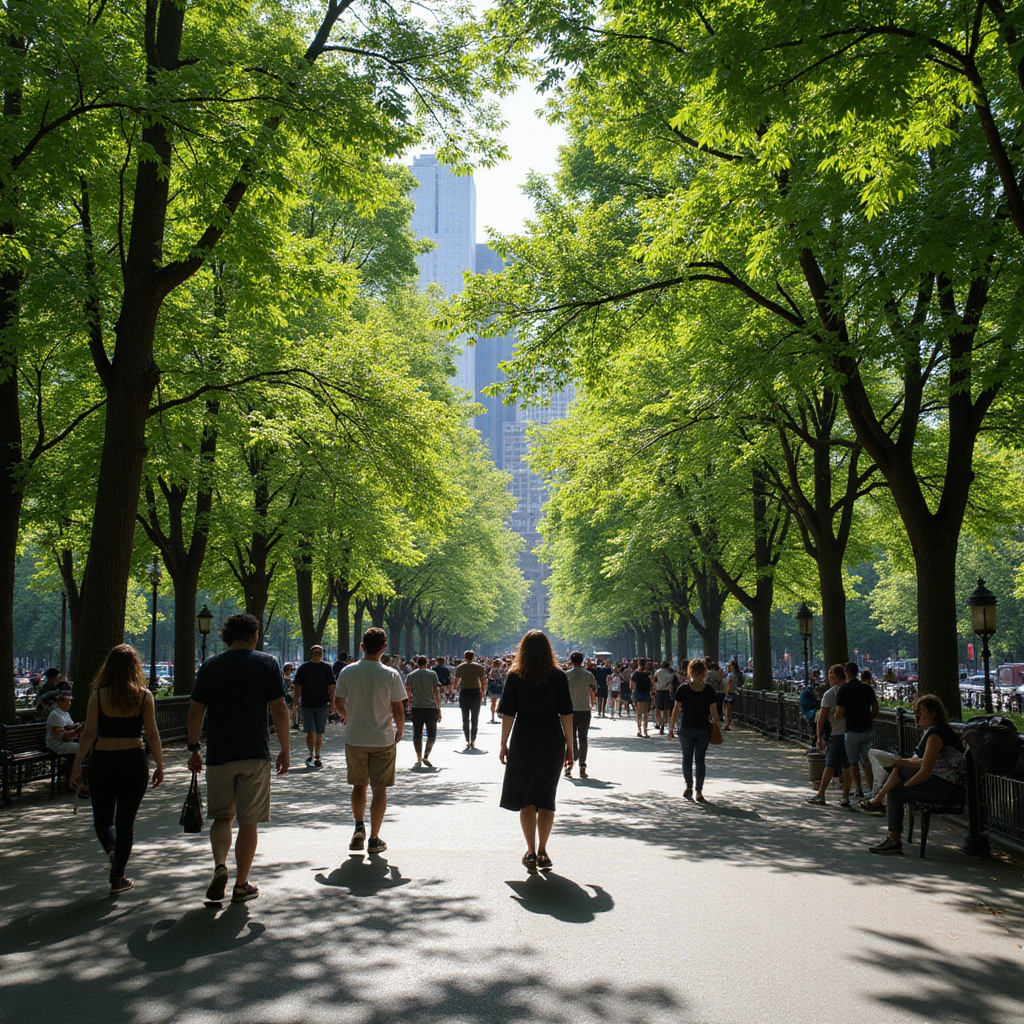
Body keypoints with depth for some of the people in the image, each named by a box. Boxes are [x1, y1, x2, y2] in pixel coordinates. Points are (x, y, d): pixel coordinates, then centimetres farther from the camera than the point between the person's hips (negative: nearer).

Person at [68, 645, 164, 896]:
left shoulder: (98, 696, -3)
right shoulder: (144, 696, -3)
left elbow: (88, 733, -5)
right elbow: (152, 733, -3)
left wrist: (77, 764, 2)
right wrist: (159, 765, 4)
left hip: (102, 762, 0)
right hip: (134, 761, 0)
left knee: (102, 817, 17)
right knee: (126, 820, 10)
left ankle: (111, 849, -12)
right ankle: (118, 878, 12)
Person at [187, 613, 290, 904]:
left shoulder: (210, 666, 4)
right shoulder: (267, 663, -1)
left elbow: (194, 712, 4)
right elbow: (279, 710, -5)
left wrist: (193, 749, 13)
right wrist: (285, 750, 2)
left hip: (219, 755, 2)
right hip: (255, 755, -1)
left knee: (222, 817, 15)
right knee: (248, 822, 8)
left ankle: (220, 866, -8)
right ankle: (241, 885, 13)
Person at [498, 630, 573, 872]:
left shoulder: (514, 676, -3)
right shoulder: (558, 676, -1)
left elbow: (507, 714, -4)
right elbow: (566, 714, -2)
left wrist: (503, 744, 4)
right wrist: (569, 747, 4)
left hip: (523, 742, -1)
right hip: (552, 743, 1)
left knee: (525, 798, 9)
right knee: (546, 797, 13)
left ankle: (531, 852, 4)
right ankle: (542, 851, 15)